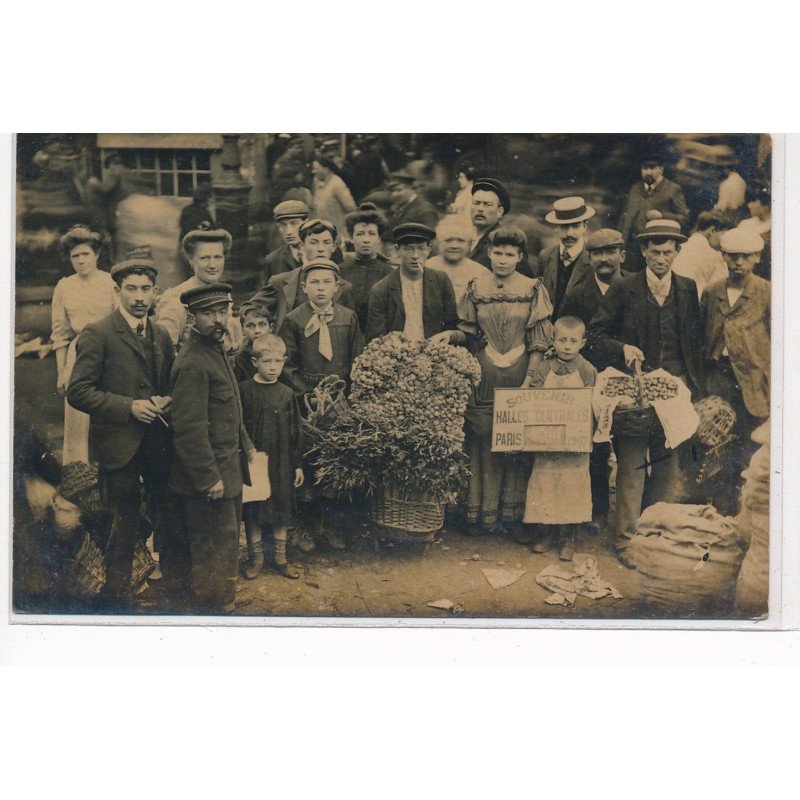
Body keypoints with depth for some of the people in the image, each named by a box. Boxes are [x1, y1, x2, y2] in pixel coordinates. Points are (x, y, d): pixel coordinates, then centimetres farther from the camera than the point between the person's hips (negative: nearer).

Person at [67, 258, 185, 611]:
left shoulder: (161, 335, 11)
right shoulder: (98, 334, -8)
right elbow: (78, 391, -13)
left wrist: (167, 402, -2)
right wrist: (129, 407, -18)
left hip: (160, 443, 5)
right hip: (119, 444, -5)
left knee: (170, 516, 10)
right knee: (124, 522, 5)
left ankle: (177, 582, 27)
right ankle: (118, 595, 22)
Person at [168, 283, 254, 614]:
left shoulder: (216, 349, 10)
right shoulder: (192, 363, -23)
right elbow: (190, 428, -25)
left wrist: (246, 445, 20)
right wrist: (210, 478, -23)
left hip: (228, 468, 10)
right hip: (209, 477, -10)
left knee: (225, 542, 20)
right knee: (216, 549, 0)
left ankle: (221, 603, 34)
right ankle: (215, 609, 14)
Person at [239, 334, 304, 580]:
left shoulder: (287, 394, 1)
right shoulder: (244, 390, -6)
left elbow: (296, 432, 6)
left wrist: (298, 464, 5)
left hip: (282, 463, 2)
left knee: (282, 510, 9)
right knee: (253, 511, 7)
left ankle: (280, 558, 23)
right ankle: (256, 557, 23)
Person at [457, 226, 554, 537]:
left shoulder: (533, 289, 1)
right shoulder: (475, 288, 5)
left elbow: (539, 341, -2)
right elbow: (466, 336, 7)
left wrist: (530, 379, -9)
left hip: (519, 374, -1)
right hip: (483, 376, 1)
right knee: (482, 444, 2)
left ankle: (514, 513, 12)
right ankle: (482, 512, 11)